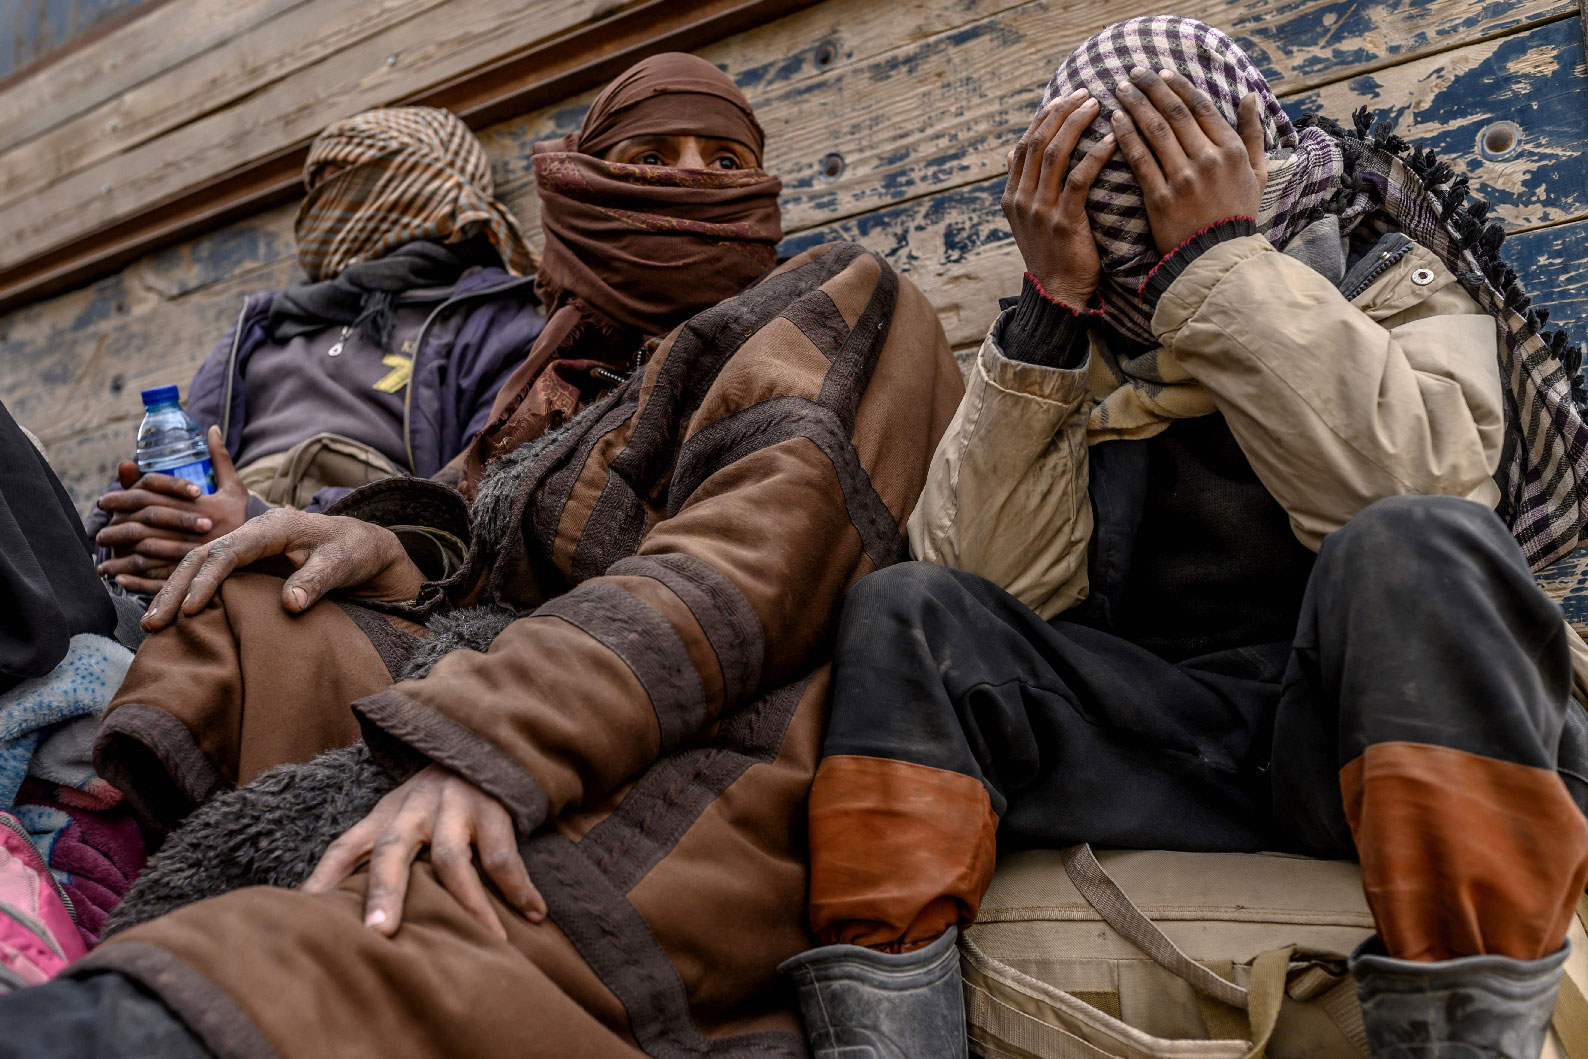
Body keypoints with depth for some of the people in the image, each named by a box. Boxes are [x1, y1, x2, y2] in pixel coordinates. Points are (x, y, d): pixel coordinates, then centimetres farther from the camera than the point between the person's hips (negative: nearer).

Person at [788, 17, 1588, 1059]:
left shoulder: (1392, 275, 5)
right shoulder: (1071, 335, 10)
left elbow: (1409, 493, -18)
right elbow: (998, 583, -6)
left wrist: (1221, 258, -15)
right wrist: (1054, 307, -11)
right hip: (1144, 734, 2)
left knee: (1414, 552, -32)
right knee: (901, 613, -20)